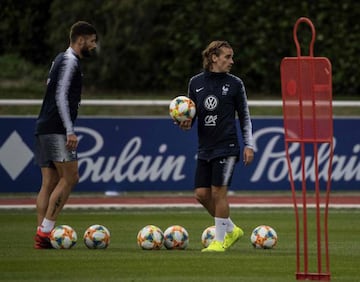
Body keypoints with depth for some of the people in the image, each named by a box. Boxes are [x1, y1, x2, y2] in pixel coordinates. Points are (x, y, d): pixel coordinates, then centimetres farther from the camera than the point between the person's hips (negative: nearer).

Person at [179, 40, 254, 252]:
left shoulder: (235, 84, 0)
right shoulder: (196, 83, 6)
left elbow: (244, 116, 4)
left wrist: (249, 145, -1)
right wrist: (186, 123, -8)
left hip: (227, 146, -4)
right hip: (205, 147, 4)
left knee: (218, 192, -9)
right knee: (202, 194, 1)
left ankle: (219, 240, 2)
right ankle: (231, 230, 20)